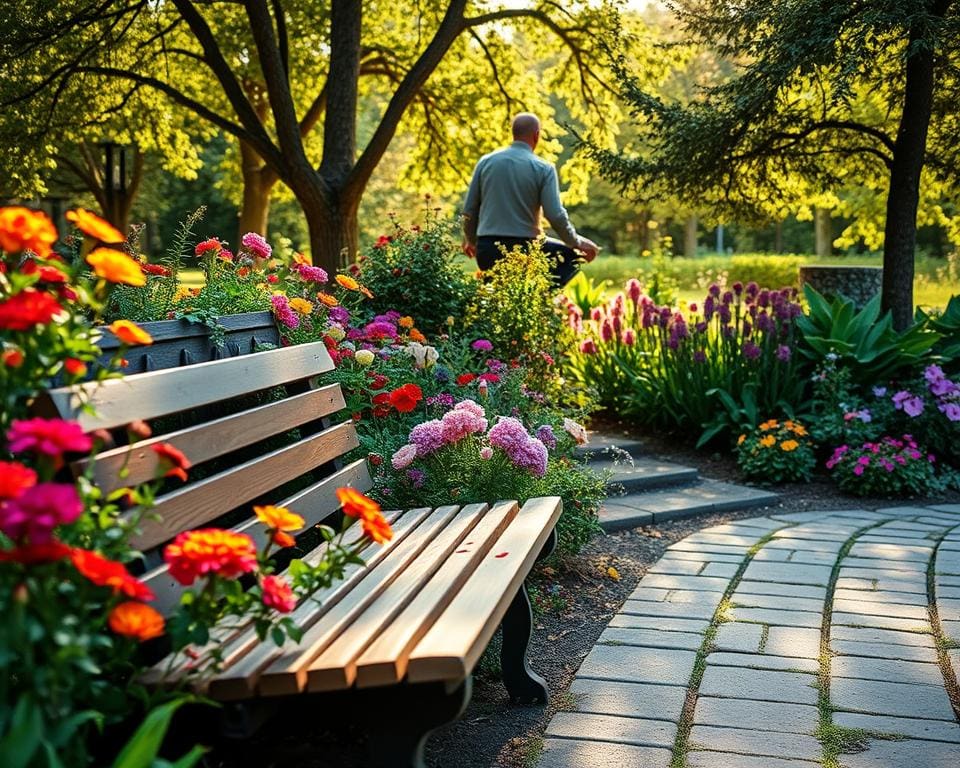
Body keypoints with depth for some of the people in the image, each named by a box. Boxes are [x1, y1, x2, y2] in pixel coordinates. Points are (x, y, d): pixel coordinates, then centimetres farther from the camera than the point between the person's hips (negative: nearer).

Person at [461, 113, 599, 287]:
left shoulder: (486, 161, 5)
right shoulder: (544, 169, -5)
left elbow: (469, 209, 7)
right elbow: (556, 216, -11)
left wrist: (471, 239, 26)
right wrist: (578, 243, 6)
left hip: (487, 252, 5)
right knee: (574, 255, 17)